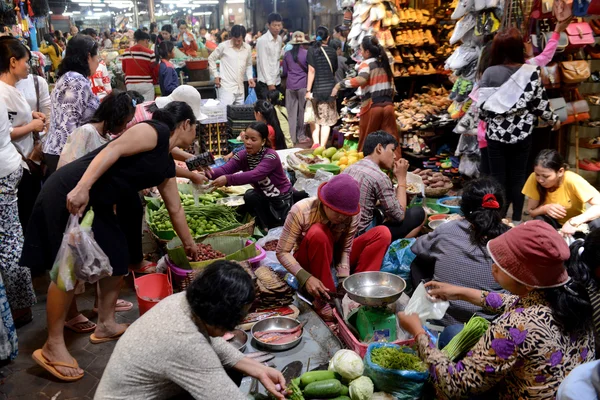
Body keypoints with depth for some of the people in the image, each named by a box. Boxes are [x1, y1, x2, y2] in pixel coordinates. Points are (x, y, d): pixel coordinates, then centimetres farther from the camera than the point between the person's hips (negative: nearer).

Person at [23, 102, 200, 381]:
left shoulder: (166, 164, 17)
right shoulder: (156, 131, -10)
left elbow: (175, 209, 26)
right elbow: (112, 151, -22)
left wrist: (188, 243, 34)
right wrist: (81, 188, -31)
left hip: (98, 204, 10)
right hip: (70, 194, -10)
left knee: (118, 261, 12)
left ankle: (106, 325, 28)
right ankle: (52, 347, 5)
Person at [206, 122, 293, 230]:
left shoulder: (271, 156, -27)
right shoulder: (243, 155, -10)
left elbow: (254, 175, -44)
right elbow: (225, 169, -26)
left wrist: (228, 179, -57)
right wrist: (210, 173, -50)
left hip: (281, 198, -5)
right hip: (264, 196, 5)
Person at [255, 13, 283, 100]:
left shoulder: (280, 39, 10)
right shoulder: (262, 40, -10)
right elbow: (263, 63, -13)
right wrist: (270, 83, -16)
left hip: (277, 82, 7)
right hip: (265, 84, -7)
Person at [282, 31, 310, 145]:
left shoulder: (287, 54, 5)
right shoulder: (306, 53, -4)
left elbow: (284, 72, 12)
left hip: (290, 85, 2)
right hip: (303, 85, -2)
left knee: (291, 112, 6)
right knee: (302, 111, 7)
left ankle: (291, 137, 8)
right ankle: (301, 136, 11)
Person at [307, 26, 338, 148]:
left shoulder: (312, 50, -5)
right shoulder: (332, 51, 4)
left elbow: (311, 71, -11)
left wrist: (308, 90, -10)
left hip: (317, 89, -1)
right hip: (330, 89, 2)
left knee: (315, 118, 13)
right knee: (326, 120, 3)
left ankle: (315, 142, 0)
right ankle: (322, 147, 0)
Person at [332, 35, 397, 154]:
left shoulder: (366, 64, -7)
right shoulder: (384, 63, 15)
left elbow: (361, 80, -28)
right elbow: (392, 87, 18)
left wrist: (339, 85, -23)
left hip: (372, 107, -6)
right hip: (388, 106, 6)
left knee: (366, 142, 7)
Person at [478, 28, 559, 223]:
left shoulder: (490, 72, -10)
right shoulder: (532, 72, -8)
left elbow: (482, 106, -8)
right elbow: (540, 103, -2)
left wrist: (487, 120, 14)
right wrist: (554, 120, 16)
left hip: (496, 134, -1)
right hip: (522, 134, 1)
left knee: (498, 178, 9)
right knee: (518, 177, 13)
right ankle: (517, 219, 24)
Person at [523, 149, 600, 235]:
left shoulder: (572, 180, -29)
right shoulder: (534, 179, -22)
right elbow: (531, 211, -13)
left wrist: (574, 222, -46)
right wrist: (545, 208, -35)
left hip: (576, 224, -1)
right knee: (539, 220, -32)